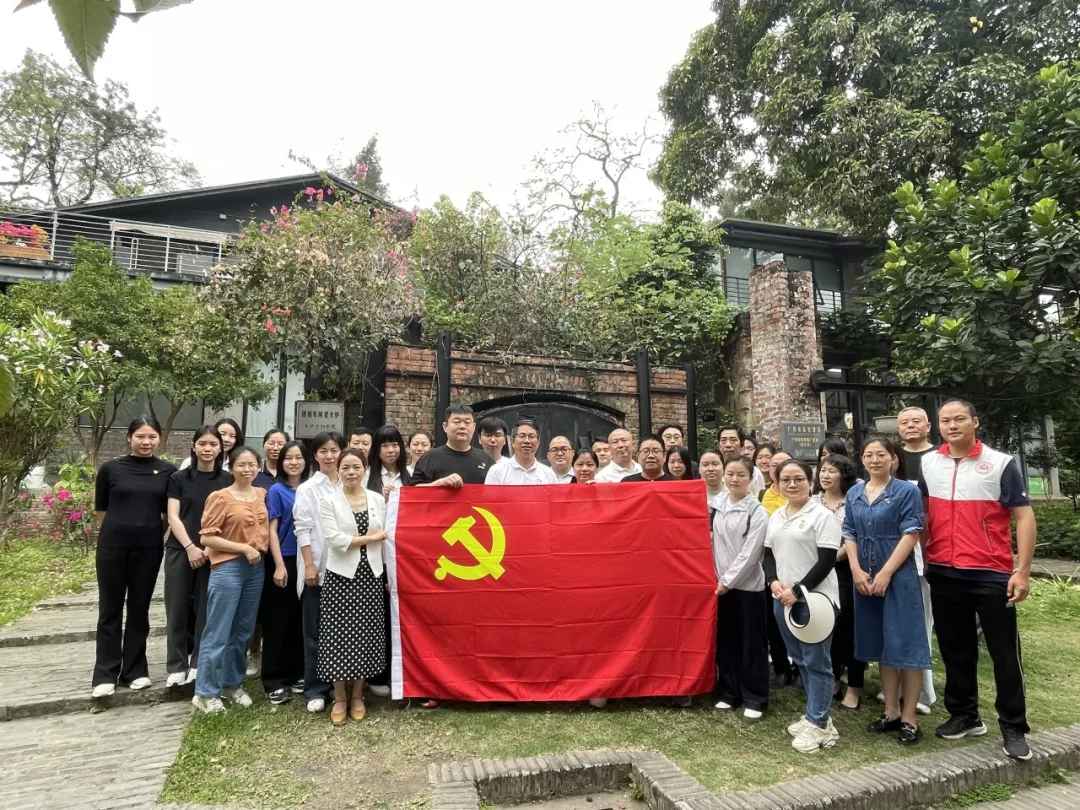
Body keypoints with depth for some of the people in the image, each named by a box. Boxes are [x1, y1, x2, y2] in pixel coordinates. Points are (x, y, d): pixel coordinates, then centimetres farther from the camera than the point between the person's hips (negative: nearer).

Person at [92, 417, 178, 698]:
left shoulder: (168, 471, 0)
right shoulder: (111, 468, -3)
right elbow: (101, 509, 6)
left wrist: (152, 533, 5)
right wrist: (118, 530, 6)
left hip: (149, 548, 1)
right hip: (112, 546, -1)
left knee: (139, 608, 10)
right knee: (110, 610, 7)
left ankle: (136, 670, 21)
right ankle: (105, 674, 17)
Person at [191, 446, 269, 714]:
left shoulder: (262, 495, 8)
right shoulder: (220, 497, -8)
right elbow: (207, 537, -11)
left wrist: (261, 548, 4)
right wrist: (243, 548, -16)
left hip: (256, 568, 6)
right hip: (228, 568, -5)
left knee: (243, 632, 14)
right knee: (218, 633, 1)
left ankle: (233, 684, 28)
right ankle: (205, 693, 15)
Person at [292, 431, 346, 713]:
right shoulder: (307, 488, 1)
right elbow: (302, 529, -3)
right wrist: (309, 565, -9)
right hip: (317, 567, -2)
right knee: (315, 630, 5)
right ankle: (315, 689, 15)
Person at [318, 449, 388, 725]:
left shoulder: (378, 499, 4)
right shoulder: (328, 501, -4)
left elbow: (386, 537, 6)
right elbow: (335, 540, -15)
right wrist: (371, 537, -10)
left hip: (371, 575, 2)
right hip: (341, 576, -2)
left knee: (366, 635, 8)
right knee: (339, 636, 3)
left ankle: (357, 696, 24)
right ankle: (339, 698, 20)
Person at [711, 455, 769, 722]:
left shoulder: (757, 511, -9)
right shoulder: (715, 504, 4)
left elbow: (750, 552, -12)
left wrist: (728, 580, -12)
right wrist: (718, 578, 3)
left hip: (747, 584, -4)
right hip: (720, 582, 4)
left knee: (751, 643, 4)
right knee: (725, 640, 12)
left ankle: (754, 699, 17)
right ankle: (728, 693, 26)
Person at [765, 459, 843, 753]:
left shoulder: (821, 515, -10)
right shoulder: (776, 516, 11)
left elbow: (827, 560, -14)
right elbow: (768, 553, 14)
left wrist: (798, 589, -17)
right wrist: (774, 581, -5)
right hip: (783, 598, 7)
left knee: (816, 662, 1)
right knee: (800, 660, 16)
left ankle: (818, 723, 14)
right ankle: (817, 715, 31)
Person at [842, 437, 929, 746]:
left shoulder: (907, 491, -5)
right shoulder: (854, 494, 9)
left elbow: (911, 535, -11)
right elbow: (849, 534, 9)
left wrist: (885, 573, -16)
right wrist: (857, 571, -4)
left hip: (899, 577, -5)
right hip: (865, 579, 5)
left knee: (905, 644, -1)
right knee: (882, 645, 12)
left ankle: (909, 718, 11)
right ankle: (891, 712, 23)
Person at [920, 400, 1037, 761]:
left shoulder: (1001, 463, -5)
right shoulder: (927, 465, 4)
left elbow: (1024, 517, -7)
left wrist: (1023, 571, -13)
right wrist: (919, 559, 7)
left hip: (992, 574, -3)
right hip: (944, 574, 3)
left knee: (1005, 653, 7)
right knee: (955, 650, 14)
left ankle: (1013, 727, 21)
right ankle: (964, 716, 29)